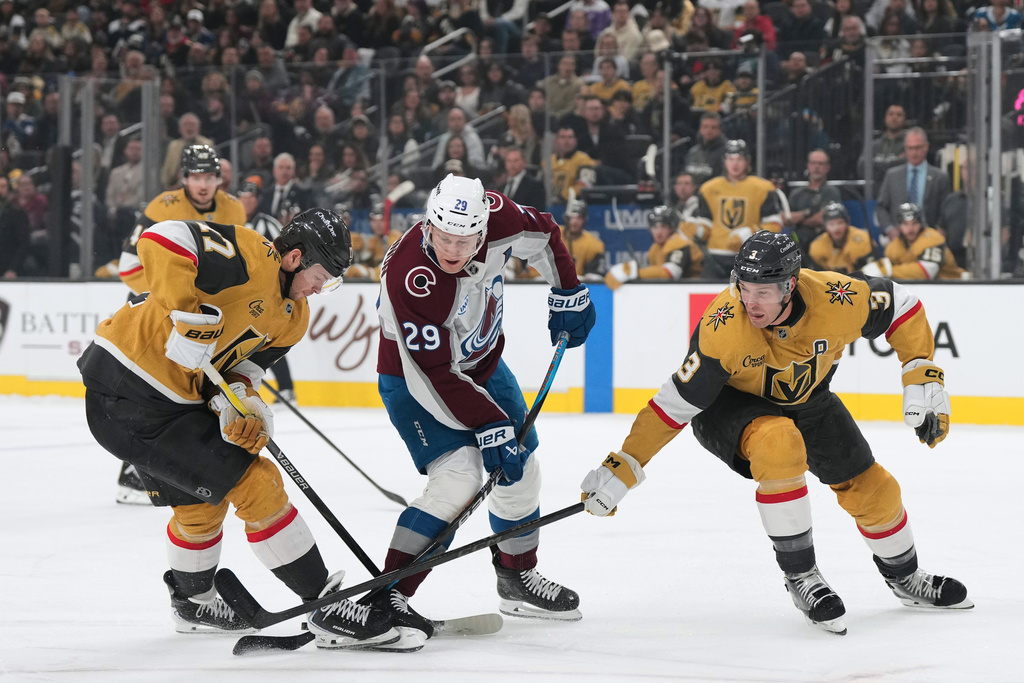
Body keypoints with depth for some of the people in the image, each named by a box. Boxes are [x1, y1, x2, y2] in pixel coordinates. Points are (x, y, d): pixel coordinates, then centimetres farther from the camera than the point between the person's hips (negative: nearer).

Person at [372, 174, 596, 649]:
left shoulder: (497, 218, -22)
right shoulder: (408, 277, -37)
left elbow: (543, 235, 3)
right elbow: (437, 376, -31)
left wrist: (568, 295, 6)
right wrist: (488, 427, -29)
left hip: (482, 364, 7)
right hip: (416, 380, -7)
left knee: (520, 467, 12)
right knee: (458, 479, -24)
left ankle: (518, 578, 36)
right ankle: (387, 596, -22)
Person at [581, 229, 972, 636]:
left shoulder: (837, 300, -30)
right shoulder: (722, 330, -36)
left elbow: (901, 306, -11)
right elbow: (678, 401, -29)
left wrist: (924, 380, -14)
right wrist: (623, 467, -32)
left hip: (806, 400, 4)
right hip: (730, 404, -4)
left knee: (870, 488, 6)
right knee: (780, 445, -36)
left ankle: (904, 577, 38)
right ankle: (800, 576, -20)